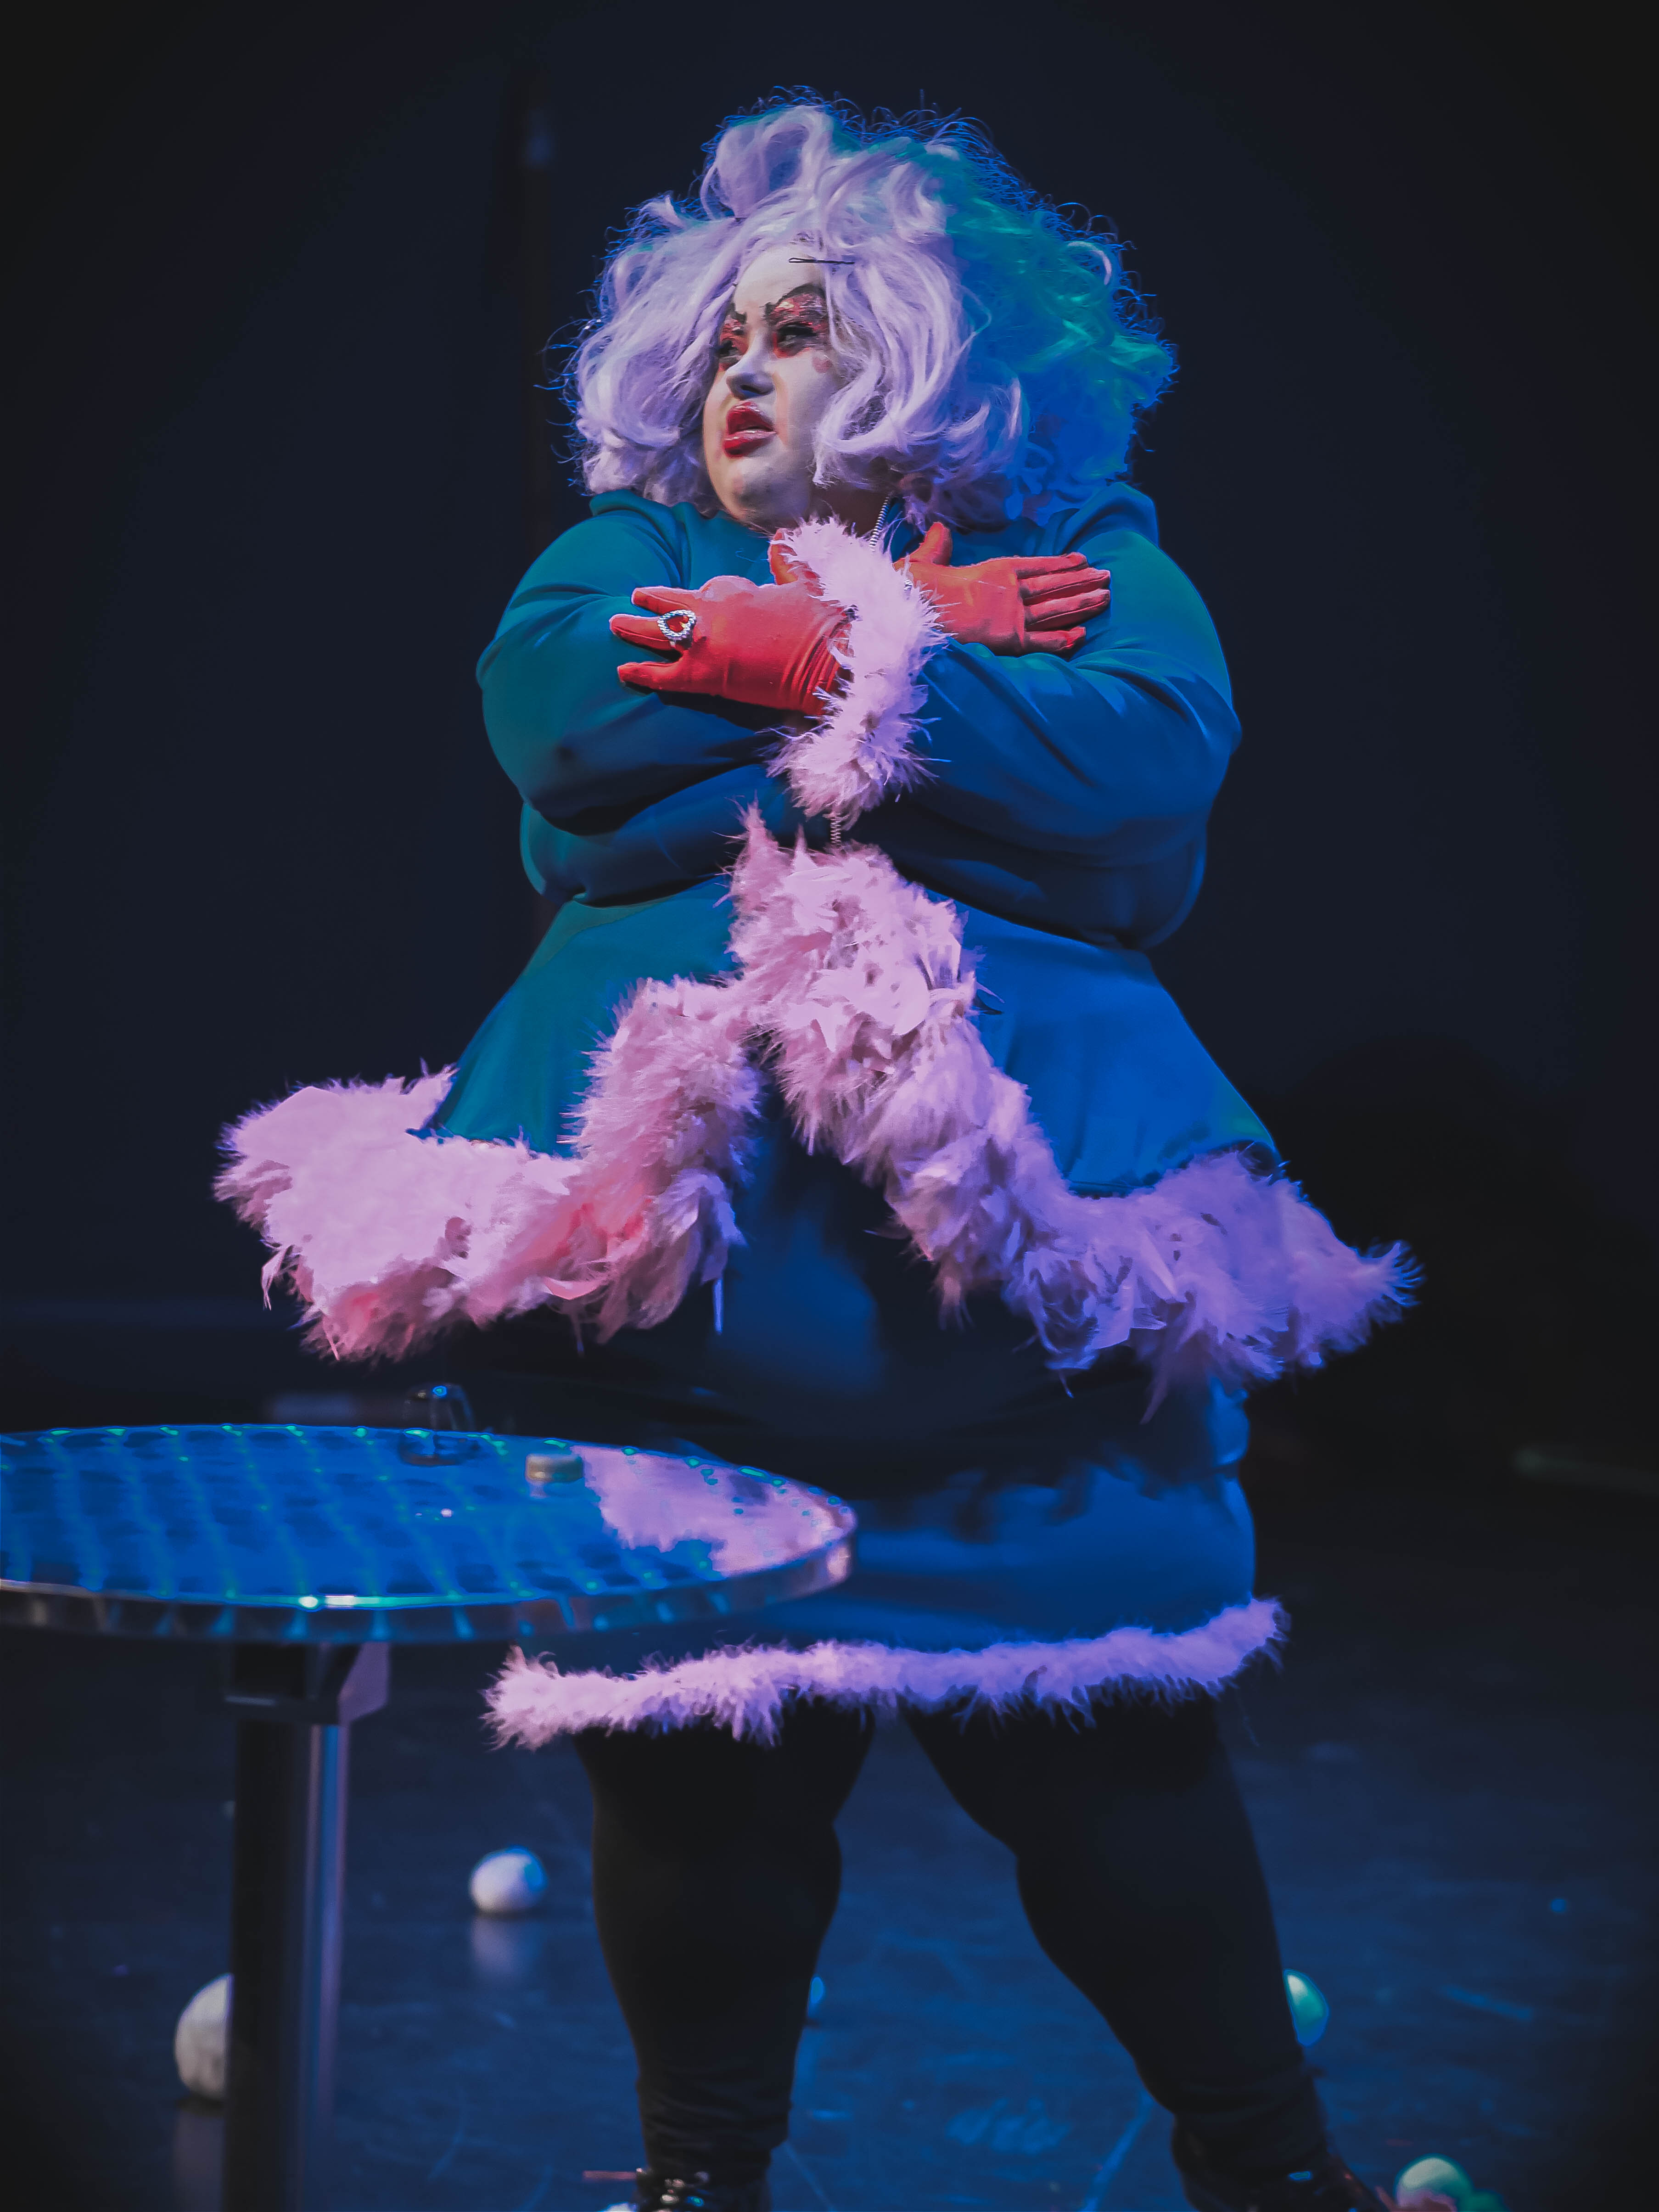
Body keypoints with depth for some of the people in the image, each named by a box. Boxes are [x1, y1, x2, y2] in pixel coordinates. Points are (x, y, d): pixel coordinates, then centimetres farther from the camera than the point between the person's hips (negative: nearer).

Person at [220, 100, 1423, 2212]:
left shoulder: (1086, 556, 12)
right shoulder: (634, 550, 19)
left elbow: (1152, 757, -9)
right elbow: (560, 708, -4)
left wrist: (836, 673, -10)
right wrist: (920, 630, -4)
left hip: (1012, 1207, -2)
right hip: (680, 1195, 2)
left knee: (1104, 1718, -1)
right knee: (694, 1708, 3)